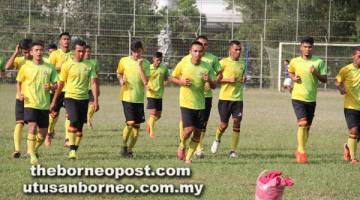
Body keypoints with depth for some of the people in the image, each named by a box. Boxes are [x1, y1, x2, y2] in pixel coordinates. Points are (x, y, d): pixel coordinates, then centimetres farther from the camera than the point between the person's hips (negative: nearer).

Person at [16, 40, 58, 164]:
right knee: (32, 127, -20)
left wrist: (51, 87, -15)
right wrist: (19, 93, -7)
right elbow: (19, 82, 11)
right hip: (30, 103, -3)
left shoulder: (49, 68, 3)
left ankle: (34, 149, 36)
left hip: (44, 104, 3)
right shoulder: (26, 67, 0)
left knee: (43, 132, 8)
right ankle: (33, 155, -16)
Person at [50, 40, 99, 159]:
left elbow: (94, 83, 3)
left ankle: (75, 150, 15)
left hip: (84, 99, 3)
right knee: (74, 121, -22)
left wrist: (96, 101, -6)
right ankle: (72, 149, -17)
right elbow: (60, 84, 5)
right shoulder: (67, 65, -1)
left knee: (80, 126, 5)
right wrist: (54, 101, 7)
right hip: (70, 97, -3)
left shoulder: (89, 65, 6)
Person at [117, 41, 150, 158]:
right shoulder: (124, 61, 0)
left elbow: (145, 81, -11)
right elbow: (119, 73, 17)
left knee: (137, 125, 4)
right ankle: (124, 146, 5)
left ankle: (130, 150, 18)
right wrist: (121, 80, -4)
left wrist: (140, 66, -16)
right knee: (130, 123, -15)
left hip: (139, 98, 2)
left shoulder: (145, 63, -1)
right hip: (127, 96, -2)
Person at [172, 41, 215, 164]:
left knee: (197, 133, 3)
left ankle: (188, 157, 18)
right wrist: (181, 82, -11)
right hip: (186, 103, -3)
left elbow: (213, 86, 6)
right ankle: (182, 146, 18)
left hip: (200, 104, 3)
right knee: (188, 129, -15)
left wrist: (209, 80, -17)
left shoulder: (207, 67, -1)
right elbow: (173, 78, 9)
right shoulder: (183, 64, -5)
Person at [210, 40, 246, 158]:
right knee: (224, 124, 0)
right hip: (225, 98, -4)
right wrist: (229, 79, -17)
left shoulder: (242, 64, 12)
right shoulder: (224, 62, -5)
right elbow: (216, 79, -5)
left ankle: (233, 150, 0)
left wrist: (243, 80, 4)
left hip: (238, 98, 4)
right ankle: (217, 140, 32)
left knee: (237, 123, -6)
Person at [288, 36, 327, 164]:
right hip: (298, 97, -2)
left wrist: (316, 73, -18)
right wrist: (293, 78, 0)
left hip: (311, 99, 2)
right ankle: (301, 152, -17)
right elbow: (290, 72, 21)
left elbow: (325, 79, 0)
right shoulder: (295, 61, 1)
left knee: (307, 127, 9)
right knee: (303, 123, -19)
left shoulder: (319, 62, 0)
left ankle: (299, 151, 26)